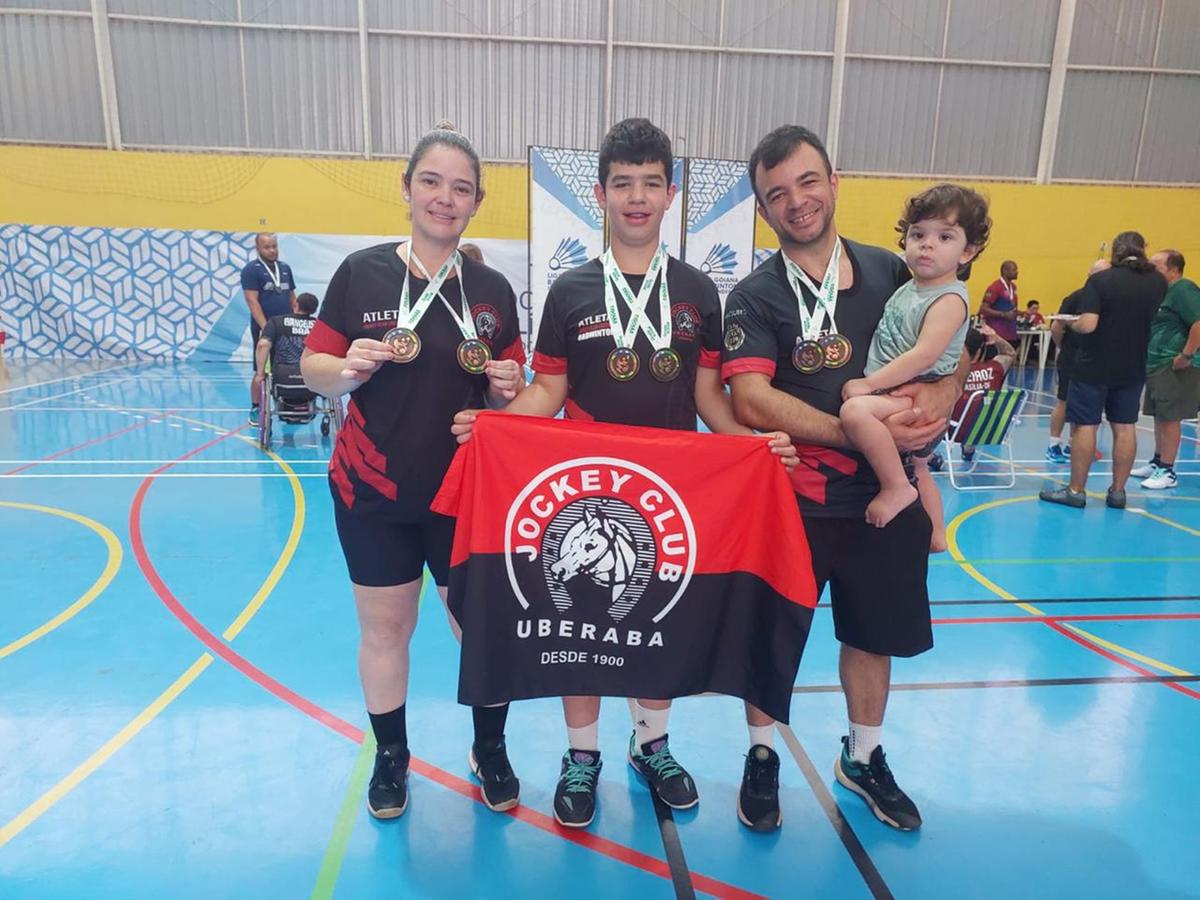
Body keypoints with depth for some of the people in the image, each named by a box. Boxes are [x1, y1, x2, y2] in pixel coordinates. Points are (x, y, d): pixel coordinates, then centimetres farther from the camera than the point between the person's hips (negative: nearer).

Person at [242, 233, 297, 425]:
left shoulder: (285, 268, 13)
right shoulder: (250, 270, -5)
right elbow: (252, 301, -11)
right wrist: (266, 328, -18)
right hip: (264, 329, -5)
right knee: (261, 371, 0)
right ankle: (255, 409, 9)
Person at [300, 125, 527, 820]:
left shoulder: (493, 290, 3)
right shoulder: (361, 272, -3)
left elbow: (511, 395, 9)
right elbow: (316, 369, 0)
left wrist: (506, 386, -13)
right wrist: (350, 369, -20)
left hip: (468, 490, 1)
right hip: (374, 490, -1)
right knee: (385, 627, 12)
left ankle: (491, 751, 34)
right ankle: (391, 756, 36)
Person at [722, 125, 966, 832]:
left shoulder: (891, 271, 5)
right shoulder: (755, 297, -6)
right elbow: (751, 402, -18)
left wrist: (943, 393, -12)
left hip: (886, 492, 4)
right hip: (792, 497, -3)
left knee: (874, 633, 18)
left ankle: (864, 759, 42)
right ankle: (763, 757, 35)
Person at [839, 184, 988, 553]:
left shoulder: (950, 299, -17)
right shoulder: (906, 288, 8)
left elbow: (924, 356, -28)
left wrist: (868, 384, -27)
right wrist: (868, 384, 10)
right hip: (899, 398, 10)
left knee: (855, 410, -34)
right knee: (918, 469, 27)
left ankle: (897, 488, -18)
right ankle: (936, 534, 50)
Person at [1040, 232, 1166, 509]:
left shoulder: (1100, 280, -14)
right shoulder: (1158, 282, 1)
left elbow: (1087, 325, -23)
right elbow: (1156, 320, 18)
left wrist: (1071, 323, -1)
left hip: (1094, 367, -5)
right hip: (1133, 369, 5)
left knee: (1084, 426, 2)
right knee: (1125, 427, 10)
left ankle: (1076, 490, 7)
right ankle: (1117, 491, 17)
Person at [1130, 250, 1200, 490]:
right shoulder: (1163, 291, 17)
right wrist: (1147, 357, 15)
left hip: (1175, 367, -10)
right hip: (1157, 365, 10)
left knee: (1169, 418, -5)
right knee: (1159, 416, 16)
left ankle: (1167, 471, 1)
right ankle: (1157, 462, 26)